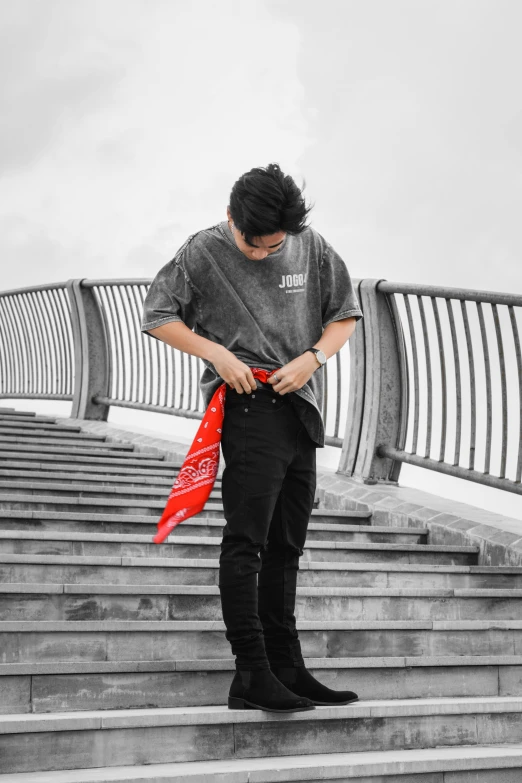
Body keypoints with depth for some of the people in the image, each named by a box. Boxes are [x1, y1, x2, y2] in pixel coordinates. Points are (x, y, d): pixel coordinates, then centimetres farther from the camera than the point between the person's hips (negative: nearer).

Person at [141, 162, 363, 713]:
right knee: (246, 539, -13)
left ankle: (287, 671, 18)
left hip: (301, 409, 5)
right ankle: (252, 672, -12)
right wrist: (217, 353, -10)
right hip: (248, 405, -5)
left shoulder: (313, 248, 8)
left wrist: (313, 357, -5)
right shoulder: (202, 252, -1)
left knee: (286, 545, 10)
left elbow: (345, 315, 14)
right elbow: (156, 316, 3)